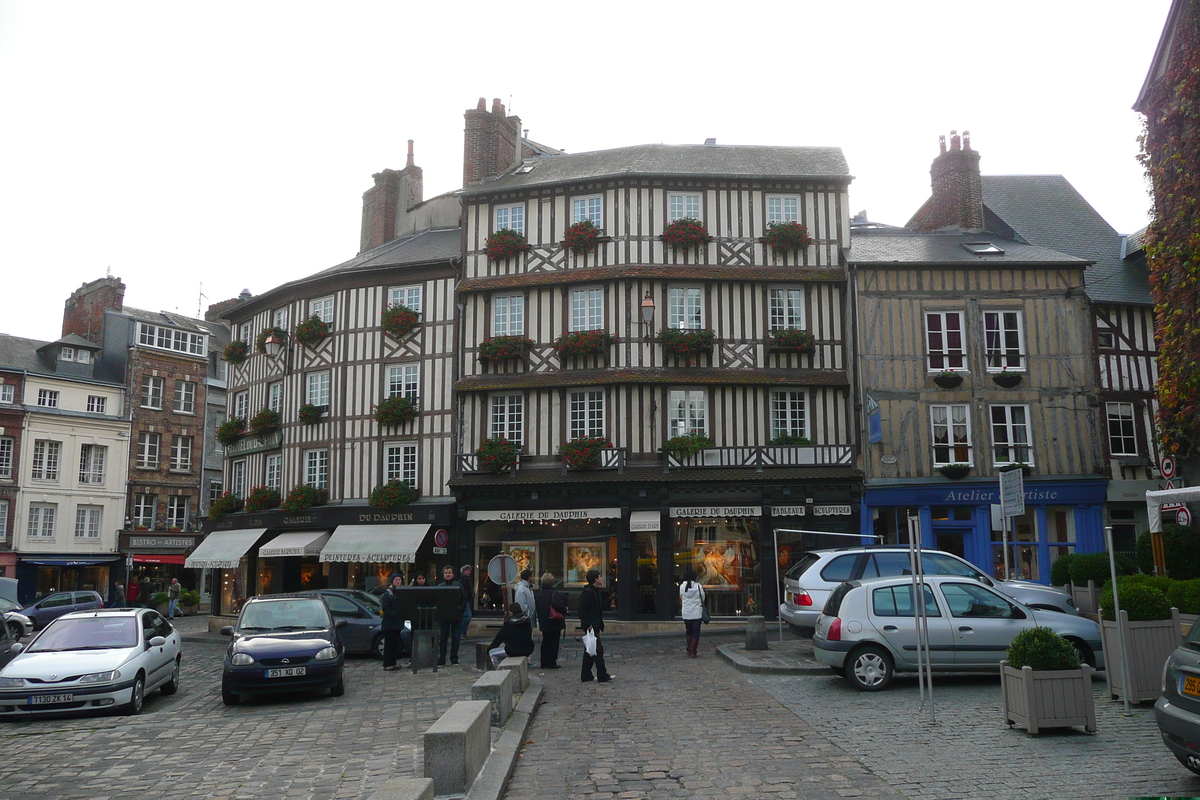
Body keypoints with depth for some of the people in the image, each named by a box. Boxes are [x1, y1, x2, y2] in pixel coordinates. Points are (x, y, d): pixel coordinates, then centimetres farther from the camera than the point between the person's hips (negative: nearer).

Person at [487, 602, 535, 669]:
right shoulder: (527, 620, 2)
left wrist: (489, 648, 9)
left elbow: (500, 637, -6)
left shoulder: (509, 623, -14)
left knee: (492, 652, 9)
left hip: (514, 651, -7)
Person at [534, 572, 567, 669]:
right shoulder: (554, 594, -18)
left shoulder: (537, 595, 4)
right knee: (553, 643, 3)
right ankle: (551, 663, 5)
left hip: (543, 624, 6)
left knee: (545, 642, 16)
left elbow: (536, 606, 9)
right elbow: (559, 605, -30)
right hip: (555, 624, -6)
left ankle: (544, 663, 19)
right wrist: (564, 611, -13)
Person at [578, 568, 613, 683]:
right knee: (598, 650, -7)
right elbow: (582, 610, -20)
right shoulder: (587, 592, -16)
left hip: (595, 625, 10)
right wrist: (587, 625, -22)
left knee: (590, 651, 13)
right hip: (591, 625, -10)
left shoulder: (596, 591, 16)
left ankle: (586, 676, 19)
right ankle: (602, 676, -3)